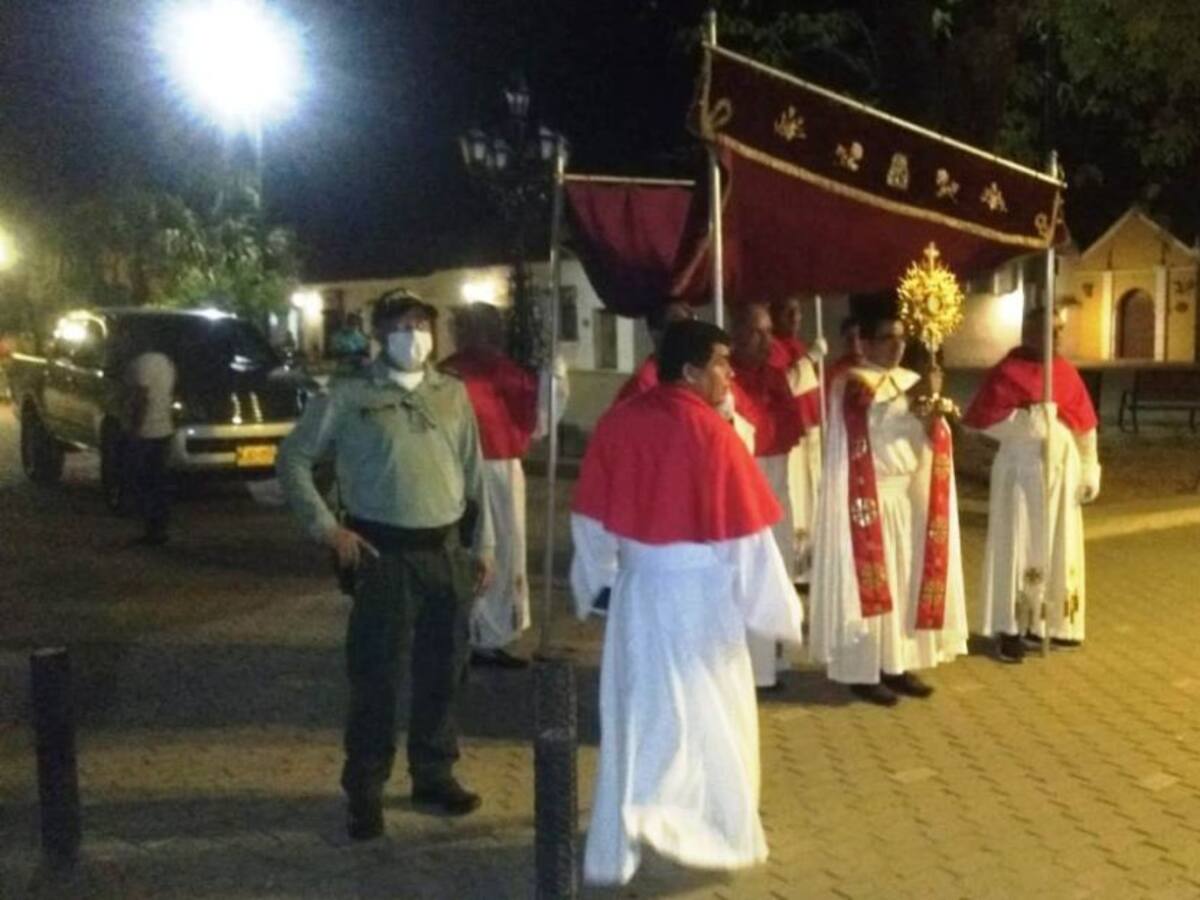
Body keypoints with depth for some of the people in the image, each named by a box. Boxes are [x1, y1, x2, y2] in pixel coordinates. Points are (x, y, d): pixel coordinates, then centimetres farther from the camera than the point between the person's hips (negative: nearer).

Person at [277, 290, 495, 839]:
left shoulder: (453, 394, 9)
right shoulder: (349, 397, -3)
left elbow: (474, 474, 12)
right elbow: (293, 457, 1)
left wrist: (483, 547, 10)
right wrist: (326, 527, -6)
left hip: (447, 550, 4)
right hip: (383, 553, -4)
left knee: (442, 671, 12)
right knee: (374, 675, 1)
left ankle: (434, 775, 28)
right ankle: (365, 790, 14)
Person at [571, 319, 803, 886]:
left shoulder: (617, 423, -1)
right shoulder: (712, 432, -17)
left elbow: (589, 521, 6)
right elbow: (745, 535, -15)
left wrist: (596, 582, 20)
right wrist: (777, 608, -4)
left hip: (637, 587, 5)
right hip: (700, 592, -5)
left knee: (637, 716, 16)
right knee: (711, 716, 11)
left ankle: (615, 851, 25)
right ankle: (724, 834, 22)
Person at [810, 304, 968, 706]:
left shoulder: (910, 380, 12)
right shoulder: (851, 383, -8)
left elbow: (928, 437, 10)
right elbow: (870, 420, -26)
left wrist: (935, 416, -11)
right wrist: (910, 398, -36)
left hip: (908, 495, 7)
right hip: (869, 496, -7)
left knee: (907, 577, 9)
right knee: (870, 578, -3)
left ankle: (897, 663, 19)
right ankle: (863, 670, 4)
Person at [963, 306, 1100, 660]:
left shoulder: (1067, 372, 6)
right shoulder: (1007, 373, -9)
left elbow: (1085, 425, 9)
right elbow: (982, 419, -15)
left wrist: (1089, 470, 6)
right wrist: (1032, 417, -20)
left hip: (1062, 471, 6)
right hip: (1021, 471, -5)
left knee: (1059, 548, 11)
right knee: (1018, 547, -1)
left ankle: (1051, 621, 24)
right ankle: (1011, 628, 6)